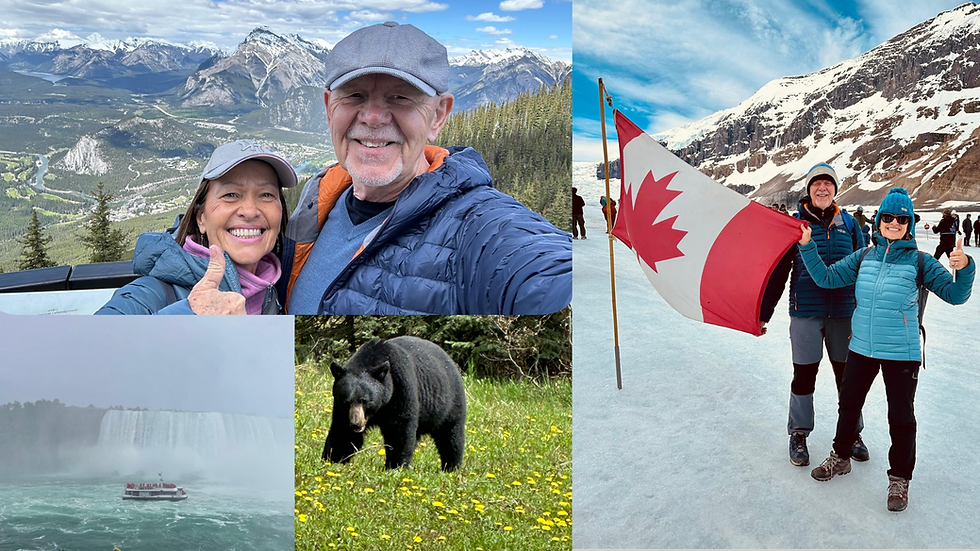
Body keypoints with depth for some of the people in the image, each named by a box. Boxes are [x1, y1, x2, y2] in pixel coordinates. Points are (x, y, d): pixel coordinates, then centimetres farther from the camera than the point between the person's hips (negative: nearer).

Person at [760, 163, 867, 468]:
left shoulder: (848, 224, 6)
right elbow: (778, 272, 1)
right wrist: (764, 313, -2)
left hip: (843, 314, 2)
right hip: (806, 313, -2)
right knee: (804, 375, 4)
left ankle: (852, 432, 28)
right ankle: (798, 434, 20)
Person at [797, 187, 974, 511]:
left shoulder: (919, 262, -7)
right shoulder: (864, 257, 3)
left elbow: (954, 295, -10)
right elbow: (827, 278, 0)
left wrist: (964, 269, -30)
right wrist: (807, 247, -10)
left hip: (901, 354, -3)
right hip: (861, 348, 3)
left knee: (901, 417, 5)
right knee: (848, 405, 17)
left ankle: (899, 478, 23)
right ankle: (841, 457, 39)